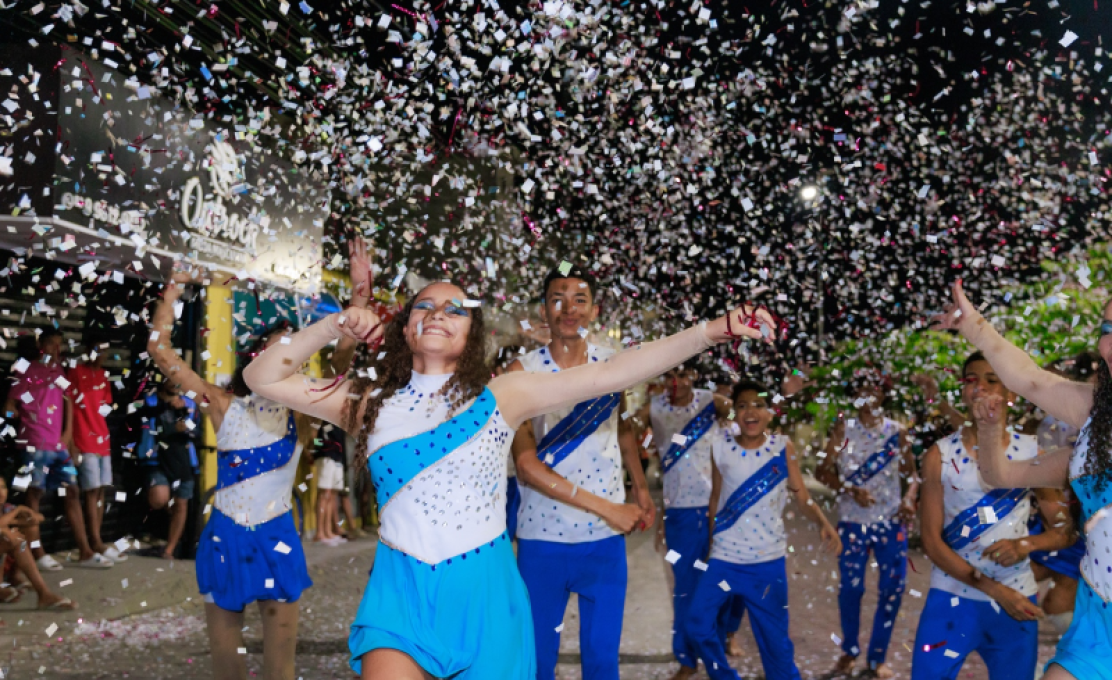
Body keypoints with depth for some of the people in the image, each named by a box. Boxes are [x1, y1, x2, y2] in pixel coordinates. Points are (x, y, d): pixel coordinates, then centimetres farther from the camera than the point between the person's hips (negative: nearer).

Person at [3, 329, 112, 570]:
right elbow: (11, 403, -1)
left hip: (59, 444, 6)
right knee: (34, 494, -1)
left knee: (71, 493, 4)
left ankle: (85, 552, 5)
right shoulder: (28, 370, -1)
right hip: (35, 444, -6)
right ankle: (37, 553, 4)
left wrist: (68, 432, 12)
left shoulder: (60, 371, 17)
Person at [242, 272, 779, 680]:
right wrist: (331, 330, -4)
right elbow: (263, 378, 6)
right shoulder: (370, 403, 4)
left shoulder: (501, 396, -1)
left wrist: (715, 329, -13)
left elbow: (610, 374, -8)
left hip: (484, 591, 0)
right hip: (402, 592, 0)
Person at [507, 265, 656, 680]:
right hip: (542, 537, -2)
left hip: (605, 538, 2)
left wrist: (640, 487, 13)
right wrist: (601, 505, -18)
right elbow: (526, 463, -14)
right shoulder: (524, 371, -7)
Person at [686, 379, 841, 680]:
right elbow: (716, 497, 5)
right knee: (698, 624, 0)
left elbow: (803, 497, -5)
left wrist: (824, 524, -24)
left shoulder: (783, 448, -6)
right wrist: (711, 541, 9)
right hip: (724, 558, 1)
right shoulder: (721, 445, -5)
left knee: (775, 640, 9)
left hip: (768, 562, -1)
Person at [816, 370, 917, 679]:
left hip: (891, 523, 1)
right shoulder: (844, 429, 0)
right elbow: (822, 471, -4)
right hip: (853, 522, -1)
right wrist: (851, 490, -18)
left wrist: (909, 498, -11)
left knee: (893, 589, -1)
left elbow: (911, 475, 9)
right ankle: (849, 650, 24)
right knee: (850, 587, -1)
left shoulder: (896, 432, 5)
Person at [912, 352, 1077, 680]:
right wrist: (994, 590, -14)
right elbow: (931, 540, -7)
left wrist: (1027, 544, -14)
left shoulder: (1033, 453, 2)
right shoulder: (940, 455, -4)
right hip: (953, 600, -2)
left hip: (1018, 602, 2)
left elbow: (1066, 529, 7)